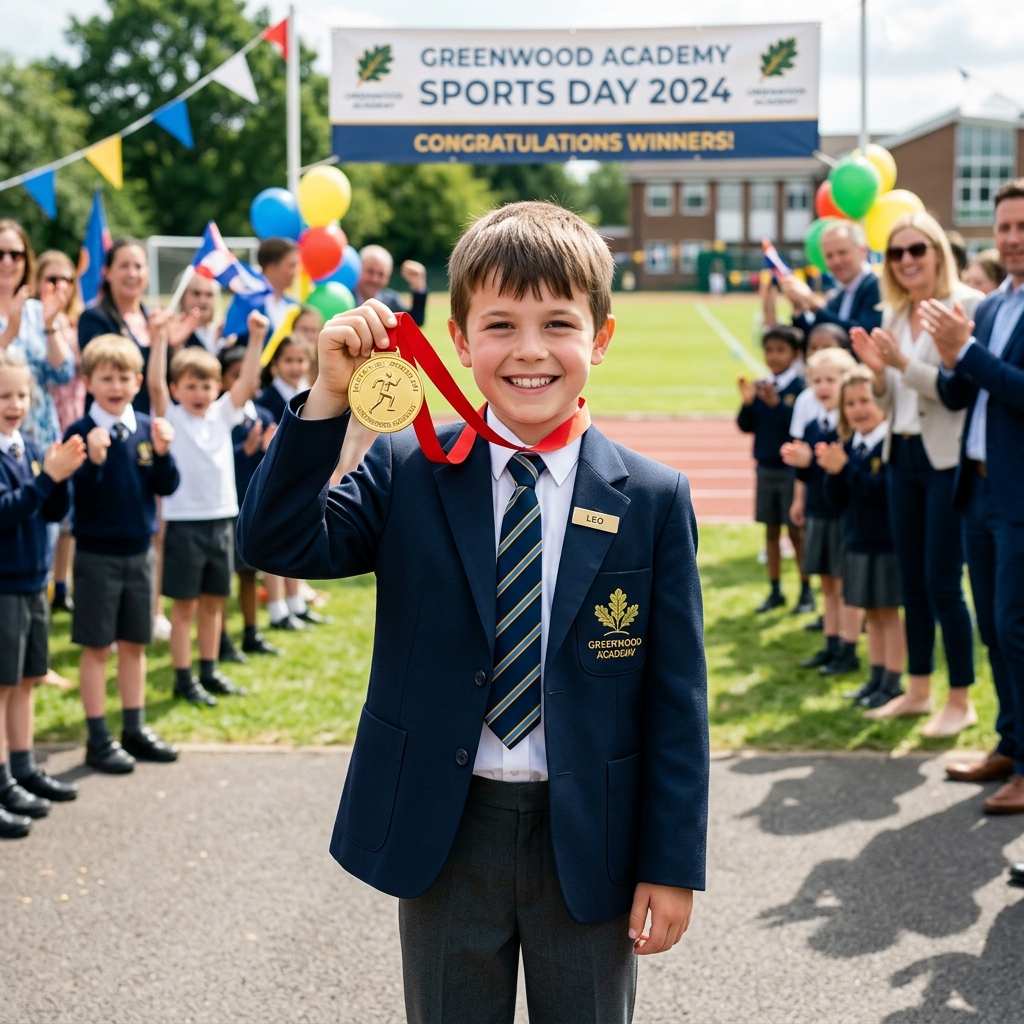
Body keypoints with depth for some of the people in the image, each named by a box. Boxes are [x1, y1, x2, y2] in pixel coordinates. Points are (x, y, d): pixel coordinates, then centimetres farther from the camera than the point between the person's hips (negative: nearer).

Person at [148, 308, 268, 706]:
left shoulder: (222, 414, 7)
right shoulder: (170, 418, -4)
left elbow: (247, 381, -2)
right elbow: (154, 384, -19)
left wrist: (256, 339, -12)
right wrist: (159, 338, -28)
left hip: (222, 519, 5)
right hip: (184, 521, -5)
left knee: (214, 601, 13)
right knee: (185, 605, 1)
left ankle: (209, 671, 23)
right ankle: (183, 678, 8)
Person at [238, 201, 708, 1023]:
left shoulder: (654, 500, -5)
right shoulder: (407, 472, -2)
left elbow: (677, 697, -4)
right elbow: (276, 542, -14)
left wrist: (674, 863, -5)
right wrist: (330, 397, -22)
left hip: (588, 840, 0)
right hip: (443, 833, 1)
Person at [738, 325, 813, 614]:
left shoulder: (800, 387, -11)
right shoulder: (759, 387, 3)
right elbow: (746, 426, 3)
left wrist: (776, 403, -28)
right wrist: (747, 403, -13)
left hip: (791, 468, -5)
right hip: (765, 468, 5)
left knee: (796, 530, 3)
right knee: (771, 529, 11)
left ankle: (806, 592, 14)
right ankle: (775, 591, 20)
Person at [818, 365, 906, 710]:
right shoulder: (848, 445, 5)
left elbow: (888, 492, -25)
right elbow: (838, 499, 7)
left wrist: (847, 467, -25)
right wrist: (832, 472, -12)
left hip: (887, 543, -7)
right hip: (857, 541, 7)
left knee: (889, 612, 2)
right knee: (872, 613, 15)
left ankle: (892, 683, 11)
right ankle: (877, 678, 24)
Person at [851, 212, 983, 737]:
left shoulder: (964, 305, -11)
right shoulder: (893, 315, 10)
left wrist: (904, 364, -25)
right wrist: (878, 370, -6)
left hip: (947, 457, -7)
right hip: (902, 455, 7)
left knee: (941, 582, -4)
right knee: (911, 579, 14)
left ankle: (961, 700, 8)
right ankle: (918, 689, 25)